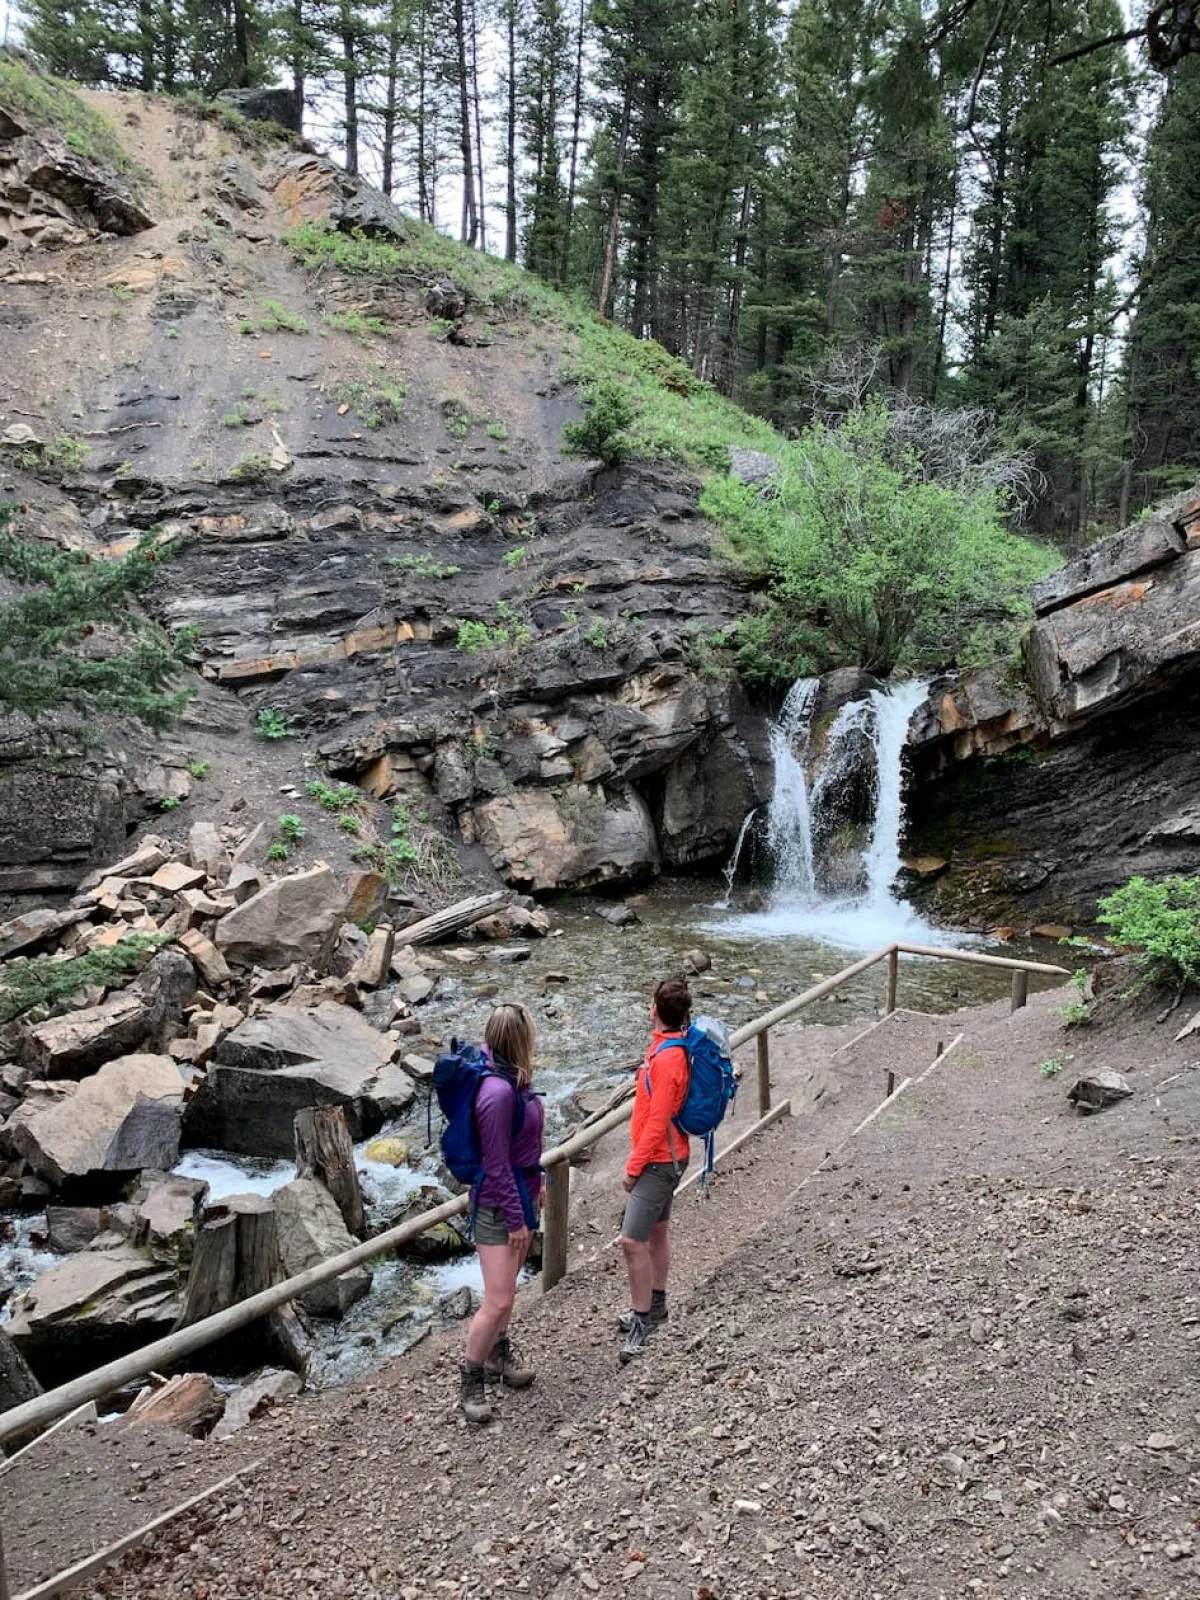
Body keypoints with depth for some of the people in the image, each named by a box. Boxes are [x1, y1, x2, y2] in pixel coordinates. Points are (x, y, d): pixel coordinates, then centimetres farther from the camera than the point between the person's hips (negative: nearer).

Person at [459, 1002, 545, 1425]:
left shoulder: (513, 1077, -3)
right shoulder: (497, 1093, -31)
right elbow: (496, 1165, -24)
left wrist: (535, 1186, 20)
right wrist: (515, 1219, -17)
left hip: (521, 1193, 9)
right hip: (498, 1206, -9)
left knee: (508, 1287, 23)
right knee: (498, 1301, -2)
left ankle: (499, 1353, 42)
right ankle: (471, 1383, 16)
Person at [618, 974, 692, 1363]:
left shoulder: (667, 1059, -27)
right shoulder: (674, 1045, 2)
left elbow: (657, 1123, -25)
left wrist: (633, 1167, -15)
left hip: (658, 1162, -10)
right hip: (664, 1157, 10)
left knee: (632, 1241, -7)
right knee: (657, 1230, 21)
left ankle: (642, 1321, 5)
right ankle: (654, 1304, 36)